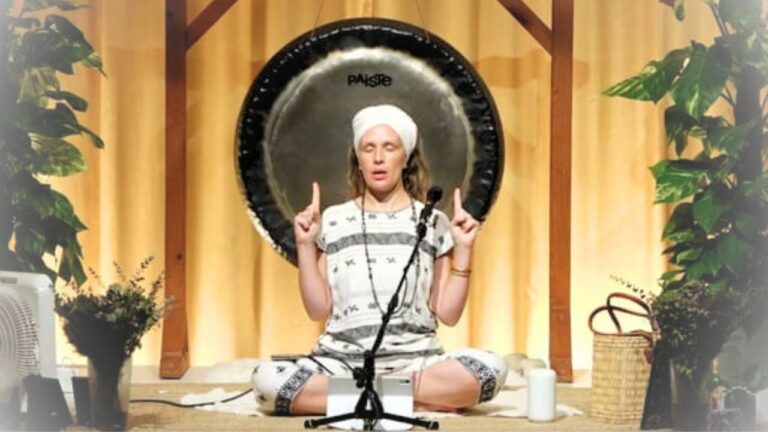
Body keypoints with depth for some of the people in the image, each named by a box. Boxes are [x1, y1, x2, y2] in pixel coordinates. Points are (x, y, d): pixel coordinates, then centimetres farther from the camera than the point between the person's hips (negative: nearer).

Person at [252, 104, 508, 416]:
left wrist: (463, 250, -3)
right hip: (341, 360, 1)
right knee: (267, 378, -30)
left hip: (416, 360, 0)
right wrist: (305, 245, -1)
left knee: (491, 368, -31)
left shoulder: (433, 222, 8)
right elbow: (318, 310, 7)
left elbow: (448, 314, 5)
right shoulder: (332, 221, 9)